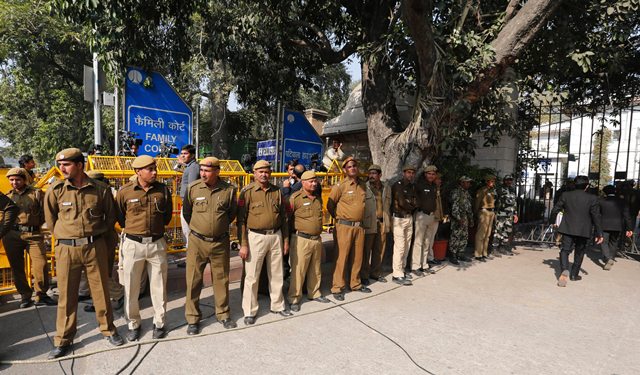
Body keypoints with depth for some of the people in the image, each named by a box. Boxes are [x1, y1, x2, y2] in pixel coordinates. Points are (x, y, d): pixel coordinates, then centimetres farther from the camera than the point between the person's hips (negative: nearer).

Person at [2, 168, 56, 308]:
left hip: (33, 234, -3)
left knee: (41, 265, -9)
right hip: (12, 235, 3)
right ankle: (25, 295, 23)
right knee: (17, 267, 9)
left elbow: (45, 212, 3)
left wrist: (36, 224, -5)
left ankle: (41, 295, 4)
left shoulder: (37, 193, 5)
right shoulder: (7, 196, 13)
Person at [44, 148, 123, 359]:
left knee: (101, 291, 8)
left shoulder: (100, 190, -2)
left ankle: (108, 330, 25)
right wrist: (63, 237, 8)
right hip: (66, 249, 1)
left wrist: (95, 233, 7)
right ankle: (63, 340, 23)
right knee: (66, 295, 8)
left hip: (95, 247, 0)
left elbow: (111, 216, 10)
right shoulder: (55, 191, -1)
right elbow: (50, 219, 11)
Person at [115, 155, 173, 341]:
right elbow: (119, 217, 8)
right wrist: (133, 229, 12)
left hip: (157, 243, 1)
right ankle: (133, 324, 29)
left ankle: (159, 323, 26)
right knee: (131, 288, 10)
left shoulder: (163, 190, -1)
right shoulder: (124, 191, -6)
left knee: (159, 286, 9)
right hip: (133, 244, -1)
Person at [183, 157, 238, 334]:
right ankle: (193, 319, 22)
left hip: (220, 242, 0)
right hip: (197, 241, 0)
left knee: (221, 280, 12)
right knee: (193, 281, 6)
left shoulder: (229, 190, -6)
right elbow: (187, 213, 10)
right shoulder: (193, 188, -5)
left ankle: (223, 314, 29)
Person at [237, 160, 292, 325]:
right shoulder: (247, 192, -6)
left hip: (276, 236, 4)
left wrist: (285, 239, 11)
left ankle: (278, 305, 31)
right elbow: (241, 220, -7)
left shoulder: (277, 191, 7)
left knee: (276, 274, 14)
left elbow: (283, 216, 13)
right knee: (252, 276, 4)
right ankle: (250, 311, 19)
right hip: (256, 237, -4)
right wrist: (243, 244, -11)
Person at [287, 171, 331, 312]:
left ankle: (314, 293, 34)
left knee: (315, 269, 17)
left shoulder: (318, 199, 12)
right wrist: (294, 231, -4)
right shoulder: (295, 198, -10)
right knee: (298, 270, -1)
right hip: (301, 240, -7)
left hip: (317, 239, 7)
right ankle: (294, 298, 13)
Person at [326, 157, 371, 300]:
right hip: (345, 226, -5)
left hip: (359, 226, 5)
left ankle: (355, 283, 29)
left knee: (357, 256, 13)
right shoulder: (340, 186, -8)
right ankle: (337, 288, 9)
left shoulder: (363, 186, 10)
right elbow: (330, 205, -2)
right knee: (342, 257, -1)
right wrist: (339, 218, 4)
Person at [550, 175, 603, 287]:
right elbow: (596, 216, -6)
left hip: (568, 229, 0)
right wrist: (599, 233, 1)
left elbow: (555, 210, 0)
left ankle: (564, 270, -24)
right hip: (583, 231, 0)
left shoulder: (565, 195, -3)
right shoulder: (592, 198, -7)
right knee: (579, 252, 16)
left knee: (565, 250, 1)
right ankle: (574, 274, 23)